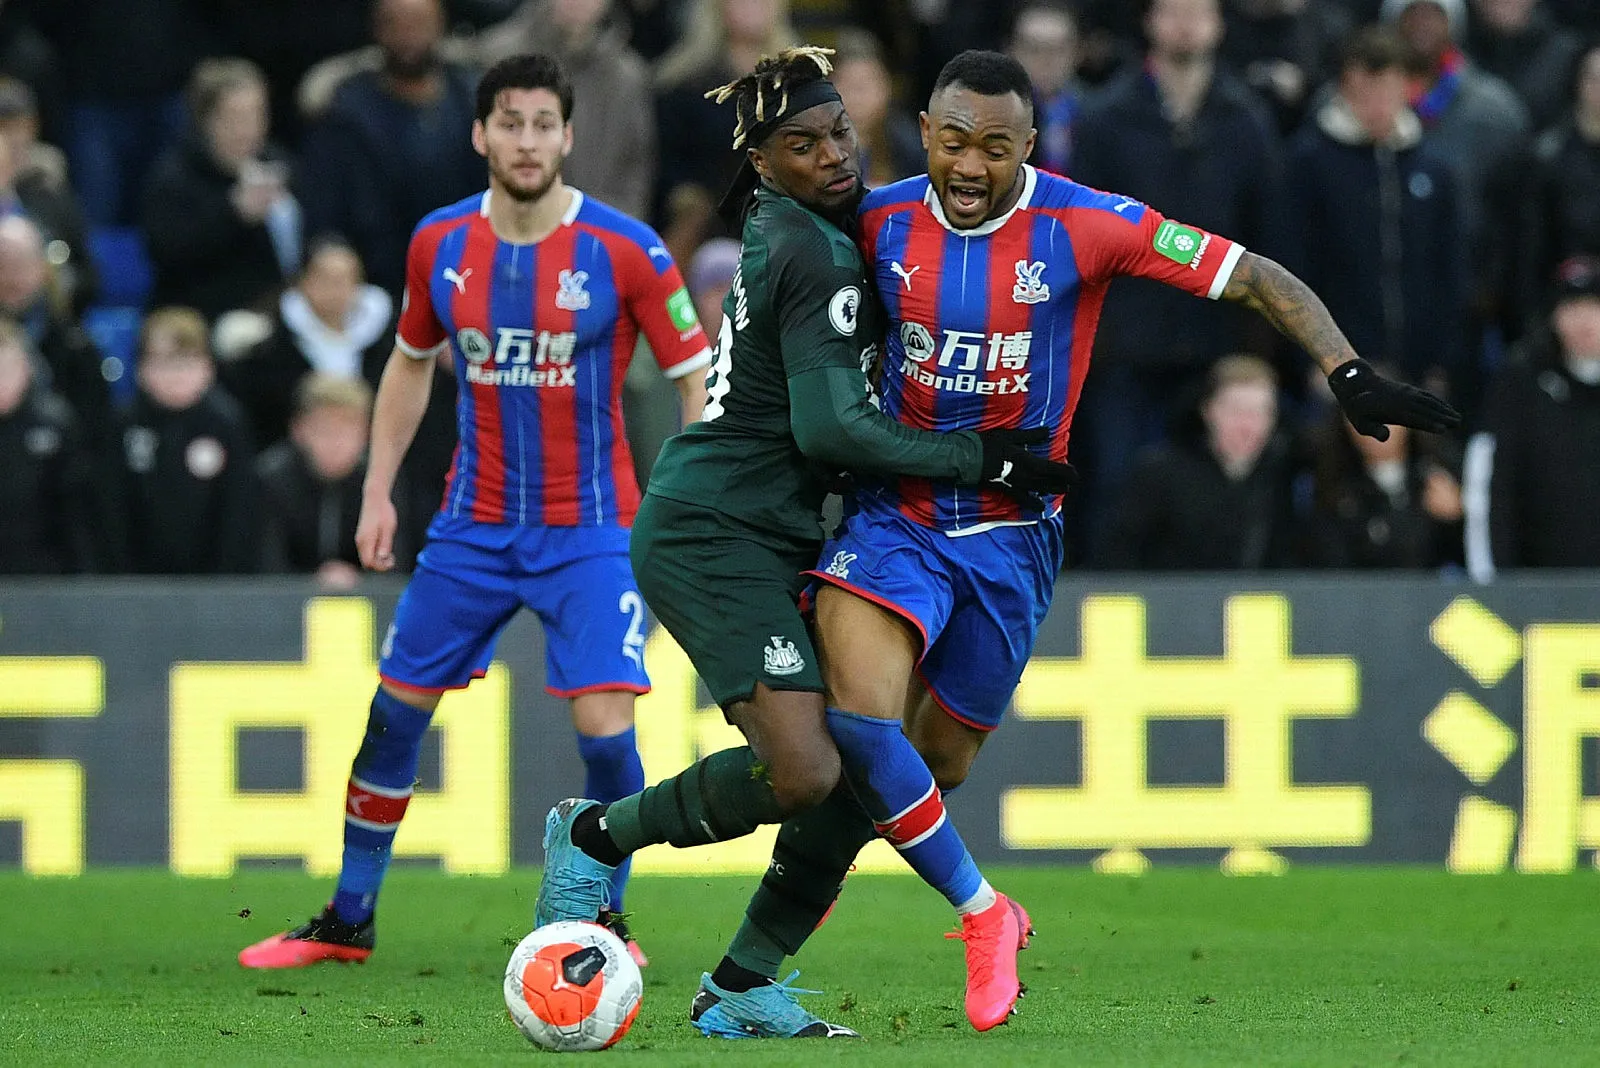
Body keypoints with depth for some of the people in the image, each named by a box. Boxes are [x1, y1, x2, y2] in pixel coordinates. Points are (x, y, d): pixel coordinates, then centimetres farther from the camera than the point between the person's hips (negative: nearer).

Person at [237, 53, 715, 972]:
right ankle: (349, 921, 21)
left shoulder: (625, 250, -12)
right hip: (475, 523, 4)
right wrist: (379, 492, 12)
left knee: (604, 724, -16)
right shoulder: (440, 247, -1)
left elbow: (699, 374, -6)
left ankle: (608, 919, 7)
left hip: (590, 530, -4)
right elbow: (411, 364, 17)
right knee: (395, 711, 5)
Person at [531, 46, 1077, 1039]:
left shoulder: (779, 229, 14)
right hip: (714, 536, -10)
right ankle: (594, 836, 0)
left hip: (769, 542, 10)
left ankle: (741, 988, 9)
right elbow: (831, 429, -20)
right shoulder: (818, 256, -15)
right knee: (803, 771, -22)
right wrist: (980, 459, -13)